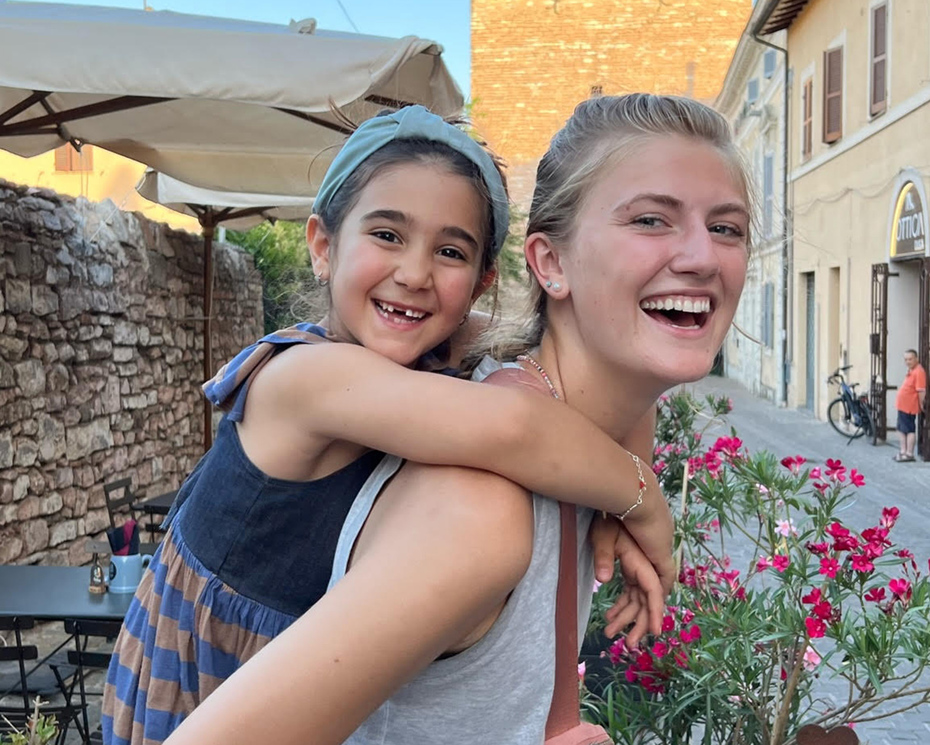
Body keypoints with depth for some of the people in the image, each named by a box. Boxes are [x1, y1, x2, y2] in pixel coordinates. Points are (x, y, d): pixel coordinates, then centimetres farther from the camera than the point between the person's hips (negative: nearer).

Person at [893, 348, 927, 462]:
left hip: (909, 407, -10)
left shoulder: (918, 371, -19)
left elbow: (921, 390, -22)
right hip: (902, 406, 10)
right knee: (902, 430, 16)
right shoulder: (911, 370, 12)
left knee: (909, 430, -3)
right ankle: (903, 452, 25)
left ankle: (909, 454, 2)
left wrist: (921, 404, -17)